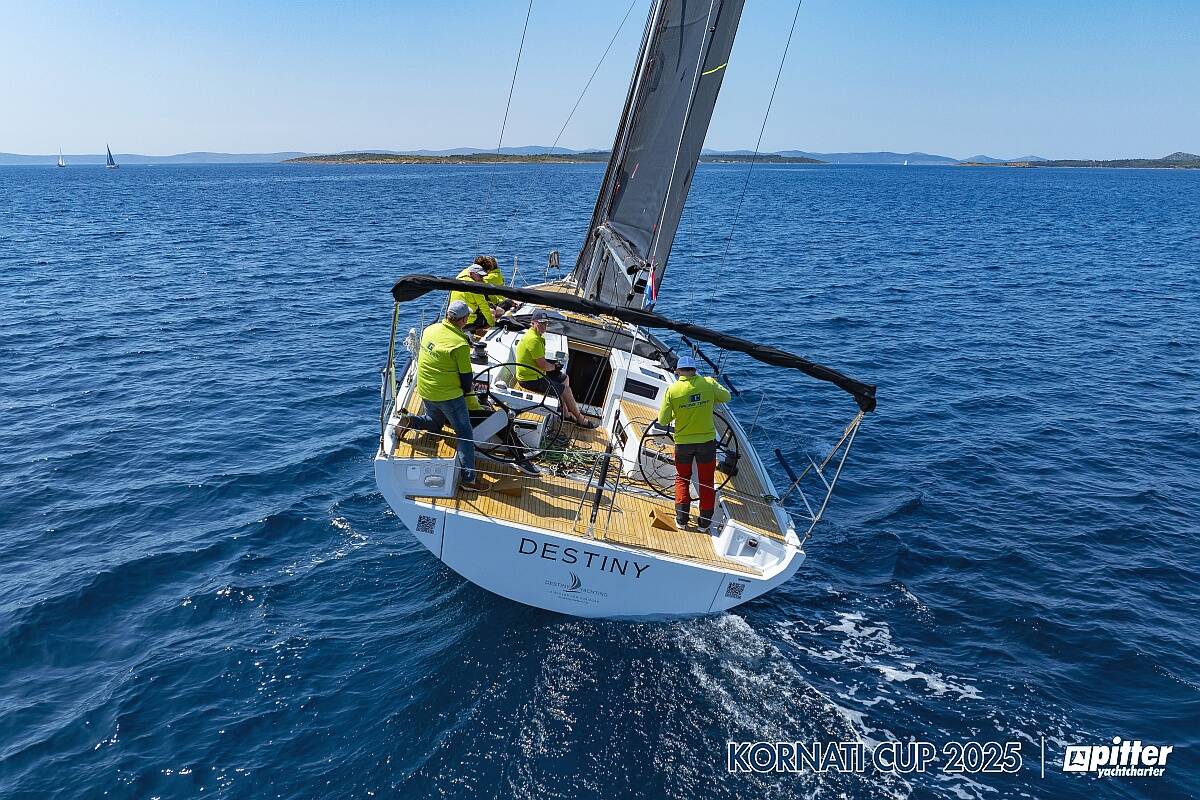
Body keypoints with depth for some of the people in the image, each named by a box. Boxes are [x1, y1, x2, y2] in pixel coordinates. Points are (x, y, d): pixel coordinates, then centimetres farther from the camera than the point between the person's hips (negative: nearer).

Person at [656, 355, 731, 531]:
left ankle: (681, 518, 18)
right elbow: (726, 397, 9)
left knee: (682, 479, 19)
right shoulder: (709, 383, -11)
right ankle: (705, 522, 21)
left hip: (683, 442, -1)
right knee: (706, 481, 14)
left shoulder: (672, 390, -14)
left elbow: (662, 421, -10)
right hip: (707, 440, 1)